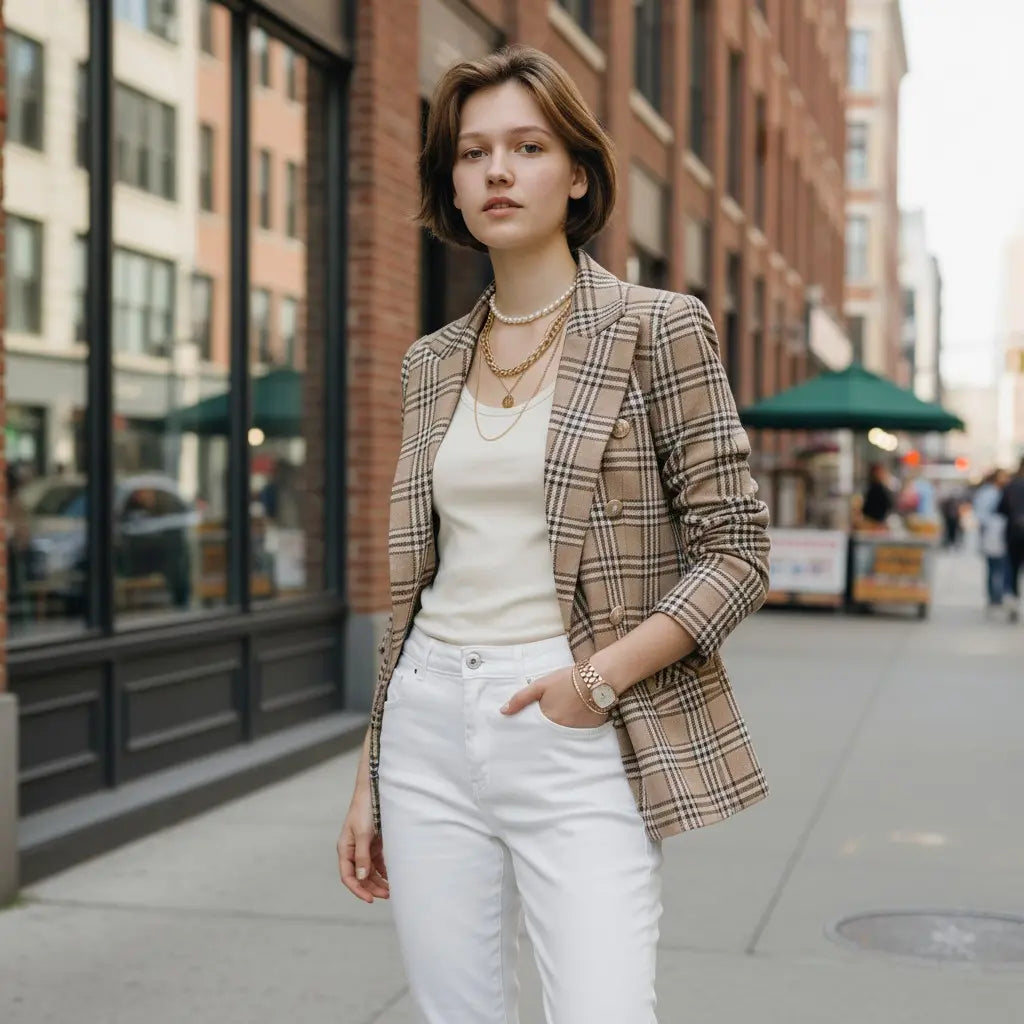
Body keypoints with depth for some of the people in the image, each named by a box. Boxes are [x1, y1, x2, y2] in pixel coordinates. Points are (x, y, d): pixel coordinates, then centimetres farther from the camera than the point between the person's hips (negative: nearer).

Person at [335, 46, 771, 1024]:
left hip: (575, 738, -4)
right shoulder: (432, 363, 12)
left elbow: (736, 549, -5)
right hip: (429, 725, 5)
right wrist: (370, 778, 14)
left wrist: (600, 678, -16)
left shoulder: (657, 327, -2)